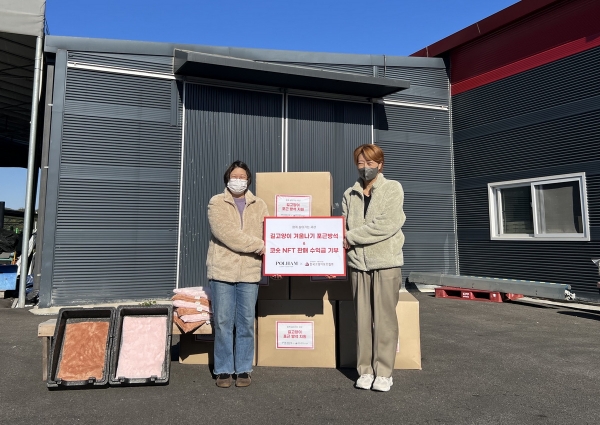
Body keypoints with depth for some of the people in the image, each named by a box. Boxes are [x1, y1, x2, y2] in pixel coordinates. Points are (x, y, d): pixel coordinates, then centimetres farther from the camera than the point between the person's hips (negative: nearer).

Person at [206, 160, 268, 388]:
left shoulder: (259, 205, 11)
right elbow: (225, 232, -13)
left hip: (250, 273, 2)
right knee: (223, 323, 5)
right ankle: (224, 370, 19)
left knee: (246, 324, 8)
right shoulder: (217, 203, 1)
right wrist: (258, 245, -14)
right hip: (222, 271, -2)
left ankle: (243, 369, 21)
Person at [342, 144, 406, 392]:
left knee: (384, 318, 0)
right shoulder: (350, 195, 11)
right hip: (358, 263, 3)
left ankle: (384, 372, 11)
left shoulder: (392, 189, 0)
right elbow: (343, 227, 9)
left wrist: (352, 237, -10)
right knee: (362, 318, 6)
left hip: (386, 262, -3)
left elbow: (387, 224, -13)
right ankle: (365, 370, 17)